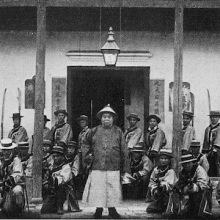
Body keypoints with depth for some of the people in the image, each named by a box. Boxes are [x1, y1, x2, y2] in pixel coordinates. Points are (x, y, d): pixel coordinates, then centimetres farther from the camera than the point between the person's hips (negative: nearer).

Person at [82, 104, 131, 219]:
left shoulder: (118, 132, 7)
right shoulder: (94, 131, 8)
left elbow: (124, 151, 8)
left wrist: (126, 169, 5)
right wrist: (88, 155, 12)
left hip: (113, 168, 0)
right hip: (97, 167, 0)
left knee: (113, 190, 1)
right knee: (97, 190, 0)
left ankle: (112, 209, 16)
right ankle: (98, 209, 13)